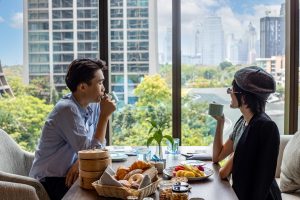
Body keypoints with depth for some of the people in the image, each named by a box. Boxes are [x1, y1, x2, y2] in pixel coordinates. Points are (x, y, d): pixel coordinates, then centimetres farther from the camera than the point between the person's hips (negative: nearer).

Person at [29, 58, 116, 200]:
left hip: (68, 175, 7)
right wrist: (104, 115, -20)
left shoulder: (93, 105, 1)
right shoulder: (68, 110, -22)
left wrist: (80, 162, -16)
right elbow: (92, 152, -23)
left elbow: (98, 145, 3)